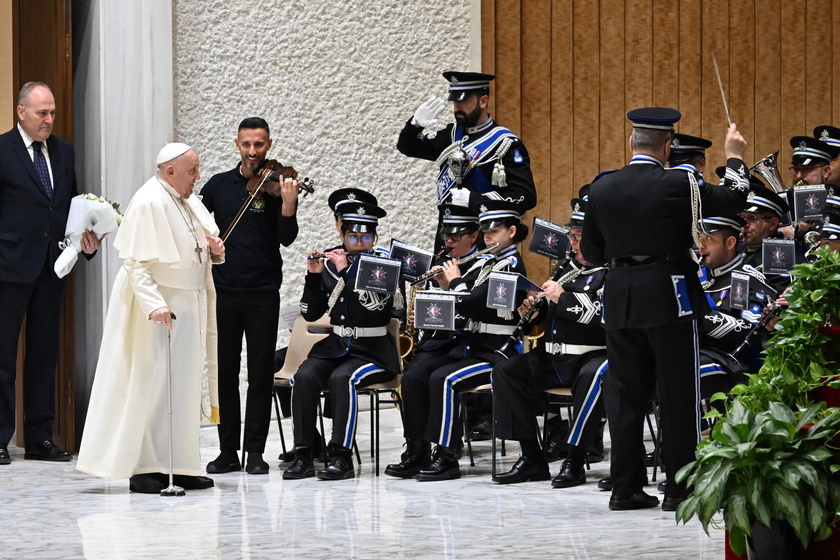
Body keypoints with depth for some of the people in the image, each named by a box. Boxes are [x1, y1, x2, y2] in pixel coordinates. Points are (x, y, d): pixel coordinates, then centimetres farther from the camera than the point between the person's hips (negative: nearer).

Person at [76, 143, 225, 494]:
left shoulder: (190, 203, 13)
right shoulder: (148, 204, -14)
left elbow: (194, 254, 22)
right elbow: (136, 262, -19)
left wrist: (216, 252, -1)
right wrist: (154, 304, -29)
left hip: (188, 308, 9)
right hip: (157, 309, -9)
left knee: (184, 388, 10)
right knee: (149, 388, -5)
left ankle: (179, 466, 15)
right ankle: (142, 469, -1)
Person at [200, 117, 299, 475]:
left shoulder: (276, 184, -2)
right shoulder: (219, 185, 7)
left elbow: (287, 238, -13)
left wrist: (288, 205, -29)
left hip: (262, 293, -3)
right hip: (223, 291, 3)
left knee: (261, 374, 0)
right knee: (225, 372, 6)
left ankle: (255, 452, 5)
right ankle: (228, 452, 12)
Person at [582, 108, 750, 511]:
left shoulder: (602, 188, 3)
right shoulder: (678, 185, -10)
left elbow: (591, 251, 11)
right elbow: (733, 199, 3)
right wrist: (735, 157, 19)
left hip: (620, 300, 4)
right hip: (668, 297, -4)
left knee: (625, 394, 8)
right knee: (678, 394, 3)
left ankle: (626, 487, 10)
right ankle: (680, 488, 4)